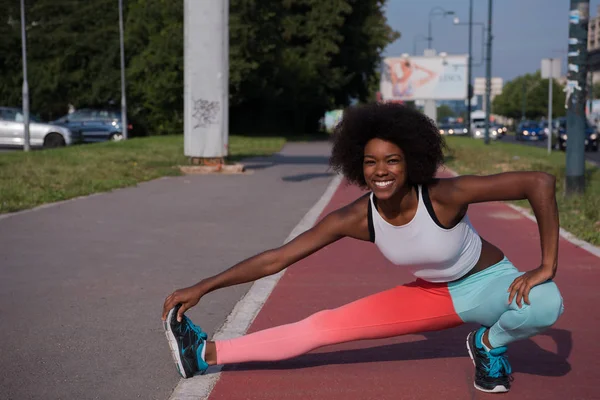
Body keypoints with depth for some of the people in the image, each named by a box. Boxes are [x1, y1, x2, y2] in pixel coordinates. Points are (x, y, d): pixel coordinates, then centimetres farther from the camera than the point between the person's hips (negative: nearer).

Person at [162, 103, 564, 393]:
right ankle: (208, 354, 5)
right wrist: (202, 287, -19)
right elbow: (278, 257, -17)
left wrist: (547, 268, -33)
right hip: (435, 295, 3)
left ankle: (490, 343, -3)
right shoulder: (357, 218, -22)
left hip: (492, 284, -2)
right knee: (323, 326, -5)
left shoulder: (444, 196, -34)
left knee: (546, 305, -37)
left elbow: (540, 182, -34)